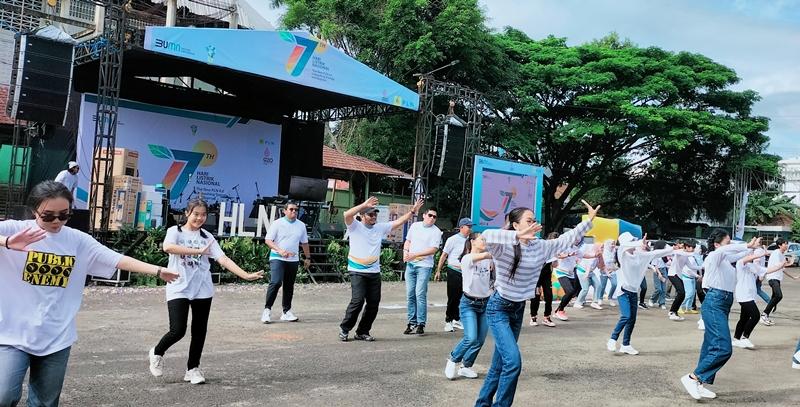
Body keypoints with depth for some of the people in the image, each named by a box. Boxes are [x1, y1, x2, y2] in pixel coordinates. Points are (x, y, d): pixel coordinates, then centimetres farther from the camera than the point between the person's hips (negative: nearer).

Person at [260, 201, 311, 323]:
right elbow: (268, 240, -8)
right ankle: (267, 309, -10)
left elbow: (304, 243, 20)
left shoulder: (301, 225, 10)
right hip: (277, 258, -5)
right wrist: (279, 250, -21)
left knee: (289, 286, 9)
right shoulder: (277, 224, -3)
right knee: (275, 282, -19)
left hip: (293, 260, 5)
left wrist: (308, 257, 18)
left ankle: (286, 312, 17)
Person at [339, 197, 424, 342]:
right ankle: (344, 329, 1)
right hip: (358, 272, -6)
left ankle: (362, 332, 19)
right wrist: (364, 204, -24)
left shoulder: (380, 227, 12)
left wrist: (413, 211, 6)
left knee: (373, 303, 5)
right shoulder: (355, 227, -3)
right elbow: (347, 214, -22)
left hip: (374, 272, 6)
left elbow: (398, 222, 14)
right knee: (358, 301, -16)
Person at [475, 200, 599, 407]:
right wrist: (518, 235, -50)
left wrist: (589, 220, 5)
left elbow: (567, 239, 8)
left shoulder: (540, 246, -1)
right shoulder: (503, 247, -21)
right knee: (513, 361, -18)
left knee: (499, 364, 13)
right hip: (499, 308, -7)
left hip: (519, 309, 7)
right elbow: (487, 235, -43)